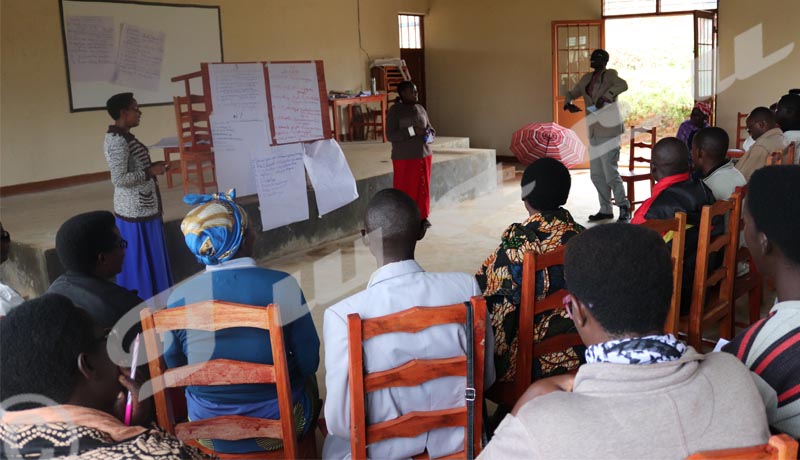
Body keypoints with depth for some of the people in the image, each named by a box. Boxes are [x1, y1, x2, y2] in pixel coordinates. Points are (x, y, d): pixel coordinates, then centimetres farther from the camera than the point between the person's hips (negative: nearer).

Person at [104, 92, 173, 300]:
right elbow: (119, 179, -24)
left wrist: (150, 167, 9)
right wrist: (150, 172, -17)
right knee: (142, 260, 0)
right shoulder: (118, 141, -20)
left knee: (149, 259, 17)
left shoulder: (120, 136, 12)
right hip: (137, 211, -10)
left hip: (140, 208, 10)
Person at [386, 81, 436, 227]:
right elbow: (390, 135, -14)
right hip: (405, 158, -6)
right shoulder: (395, 111, -7)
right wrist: (413, 131, -21)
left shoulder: (420, 108, 10)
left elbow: (430, 128, 20)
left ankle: (423, 216, 21)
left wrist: (430, 134, -5)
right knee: (406, 188, -2)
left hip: (424, 155, 6)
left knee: (423, 187, 9)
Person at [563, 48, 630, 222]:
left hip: (608, 130, -7)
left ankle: (624, 207, 7)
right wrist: (568, 103, 0)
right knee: (596, 175, 10)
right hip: (594, 132, 8)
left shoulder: (610, 75, -6)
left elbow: (623, 85, -24)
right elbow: (571, 93, 21)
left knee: (610, 172, -8)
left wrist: (605, 97, -33)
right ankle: (605, 209, 21)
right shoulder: (586, 79, 15)